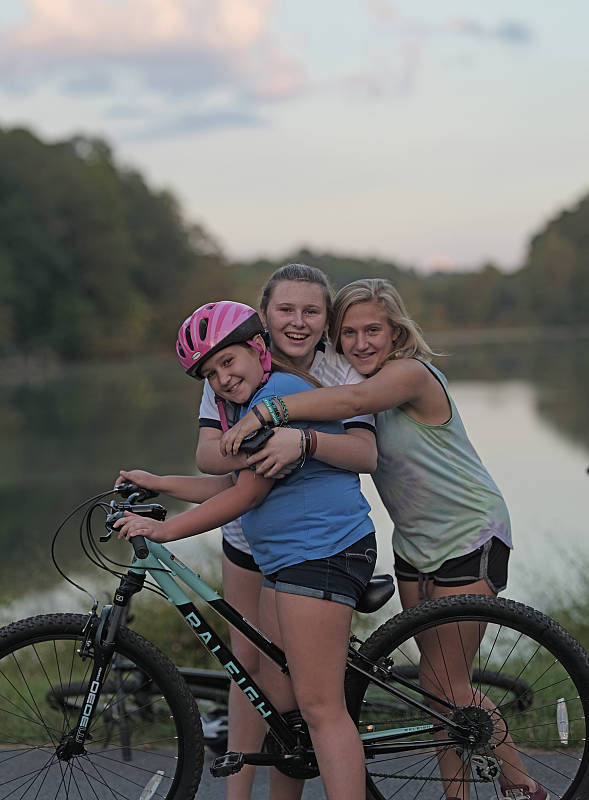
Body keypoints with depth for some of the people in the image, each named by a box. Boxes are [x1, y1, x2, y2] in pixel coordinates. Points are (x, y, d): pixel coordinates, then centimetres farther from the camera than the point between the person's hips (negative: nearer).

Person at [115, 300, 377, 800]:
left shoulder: (279, 394, -13)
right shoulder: (258, 404, 21)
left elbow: (248, 494, -15)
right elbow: (240, 487, 23)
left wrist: (165, 530, -12)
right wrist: (158, 484, 22)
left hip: (320, 554, -11)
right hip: (290, 558, 11)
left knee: (319, 706, -13)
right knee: (277, 700, 15)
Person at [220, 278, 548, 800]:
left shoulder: (411, 373, -22)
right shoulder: (345, 376, 5)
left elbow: (354, 399, -42)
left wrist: (264, 413, -51)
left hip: (470, 536, -8)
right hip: (415, 541, 8)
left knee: (445, 683, -6)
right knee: (437, 681, 11)